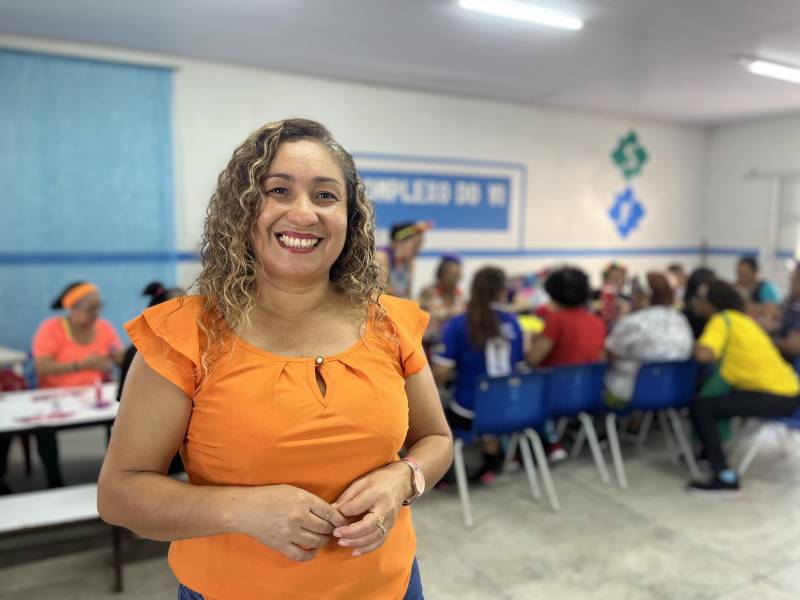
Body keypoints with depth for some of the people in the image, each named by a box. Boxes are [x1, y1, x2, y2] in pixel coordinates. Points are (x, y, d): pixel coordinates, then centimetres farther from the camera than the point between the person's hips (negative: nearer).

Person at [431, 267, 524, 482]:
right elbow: (521, 364, 11)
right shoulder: (512, 323, 0)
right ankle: (492, 458, 30)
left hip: (470, 410, -4)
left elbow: (440, 375, -15)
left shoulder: (458, 324, -11)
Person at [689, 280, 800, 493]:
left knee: (699, 407, -12)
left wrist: (696, 346, -6)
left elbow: (704, 355, -25)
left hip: (774, 397, -10)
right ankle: (711, 451, 39)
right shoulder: (742, 319, 17)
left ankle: (725, 477, -13)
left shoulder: (721, 320, -10)